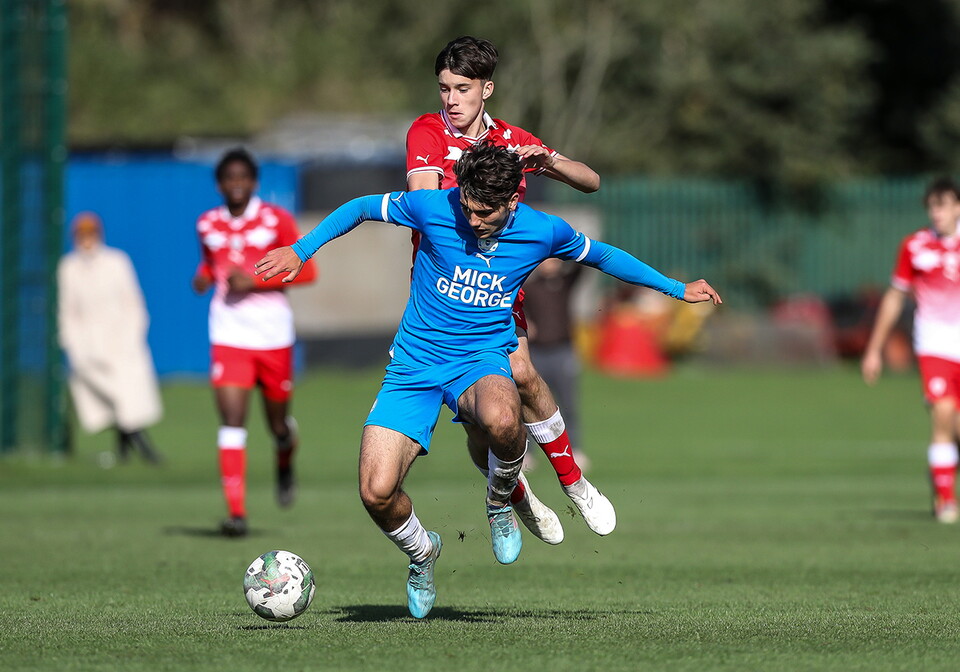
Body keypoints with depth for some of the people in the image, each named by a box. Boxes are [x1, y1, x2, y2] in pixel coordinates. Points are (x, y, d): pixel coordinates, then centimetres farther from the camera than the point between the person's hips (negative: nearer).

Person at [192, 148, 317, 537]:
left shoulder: (276, 220, -4)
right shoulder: (208, 225, 6)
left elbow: (307, 271, -6)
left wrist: (254, 280, -16)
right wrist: (205, 274, 1)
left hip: (273, 333, -1)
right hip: (228, 334, 1)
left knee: (278, 424, 11)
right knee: (231, 420, -14)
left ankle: (285, 465, 48)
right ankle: (236, 512, -17)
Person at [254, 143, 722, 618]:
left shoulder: (544, 232, -8)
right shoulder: (432, 208, -12)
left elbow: (601, 255, 12)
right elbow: (361, 207, 5)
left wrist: (678, 289, 17)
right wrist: (300, 250, -1)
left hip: (482, 359, -1)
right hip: (415, 365, 1)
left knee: (501, 418, -40)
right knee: (377, 493, -17)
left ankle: (500, 503, -4)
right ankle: (421, 552, 20)